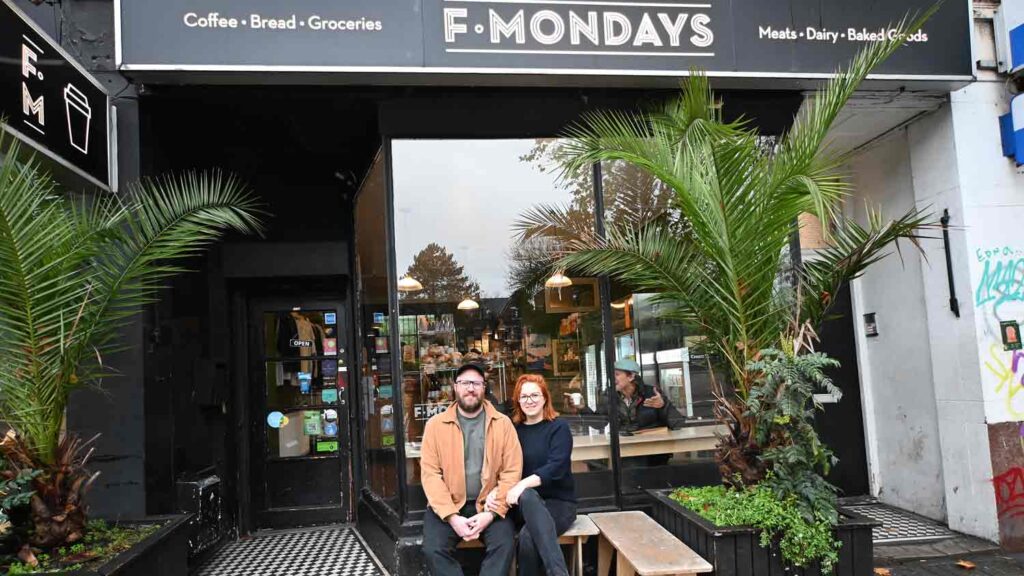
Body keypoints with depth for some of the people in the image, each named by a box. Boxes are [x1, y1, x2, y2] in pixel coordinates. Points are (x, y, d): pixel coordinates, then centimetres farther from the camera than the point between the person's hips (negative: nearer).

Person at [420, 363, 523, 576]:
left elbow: (512, 472, -2)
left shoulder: (502, 423, 2)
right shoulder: (436, 424, 2)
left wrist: (492, 512, -14)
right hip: (447, 506, 0)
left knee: (505, 545, -25)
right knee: (433, 549, -24)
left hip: (489, 505, 0)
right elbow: (430, 473, -4)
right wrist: (452, 516, -15)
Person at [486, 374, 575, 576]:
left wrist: (523, 485, -31)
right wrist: (494, 491, -19)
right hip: (524, 505, 3)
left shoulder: (558, 427, -2)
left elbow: (556, 467, -17)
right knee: (528, 496, -36)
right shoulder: (513, 430, 10)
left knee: (528, 536, -36)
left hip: (558, 502, -3)